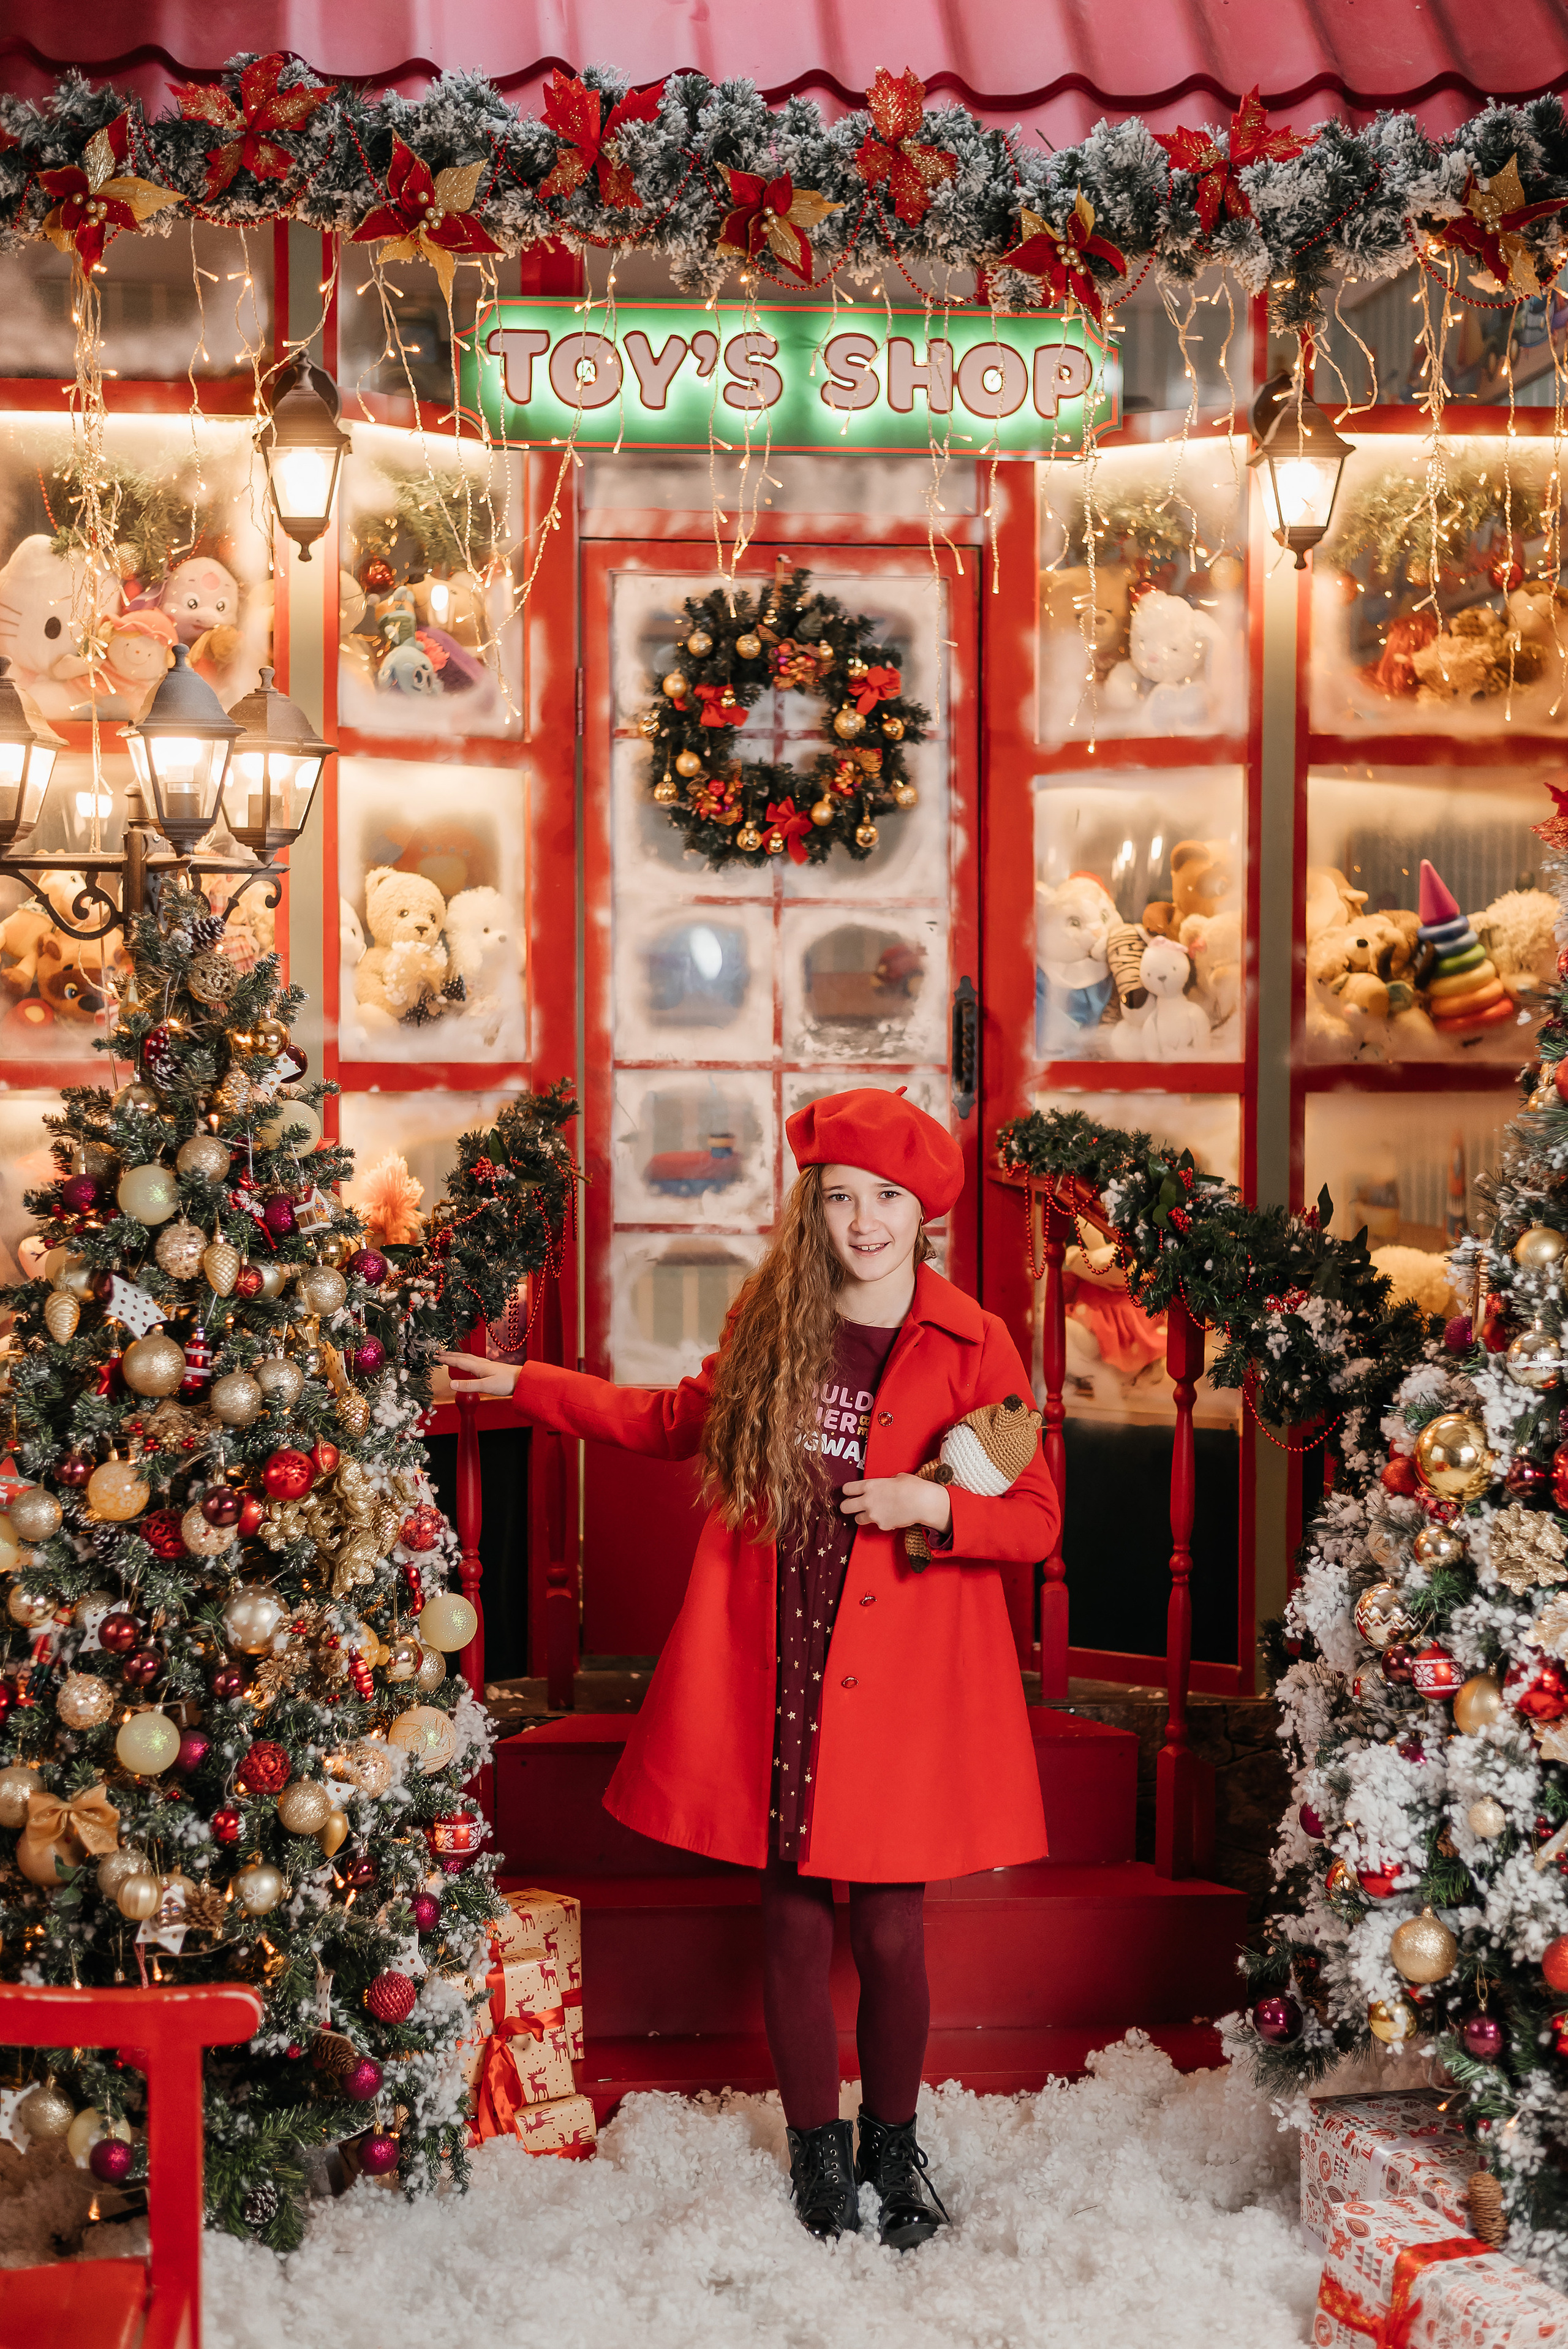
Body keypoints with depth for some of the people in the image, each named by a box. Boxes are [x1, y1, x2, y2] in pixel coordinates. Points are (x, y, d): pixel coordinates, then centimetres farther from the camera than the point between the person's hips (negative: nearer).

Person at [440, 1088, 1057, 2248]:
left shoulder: (973, 1346, -3)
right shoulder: (769, 1328, 7)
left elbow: (1038, 1519, 0)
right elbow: (679, 1419, 23)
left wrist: (935, 1507, -18)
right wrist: (525, 1385, 24)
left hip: (900, 1685, -2)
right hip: (775, 1684, 3)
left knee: (890, 1933, 3)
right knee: (794, 1924, 8)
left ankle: (895, 2141, 28)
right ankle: (818, 2147, 28)